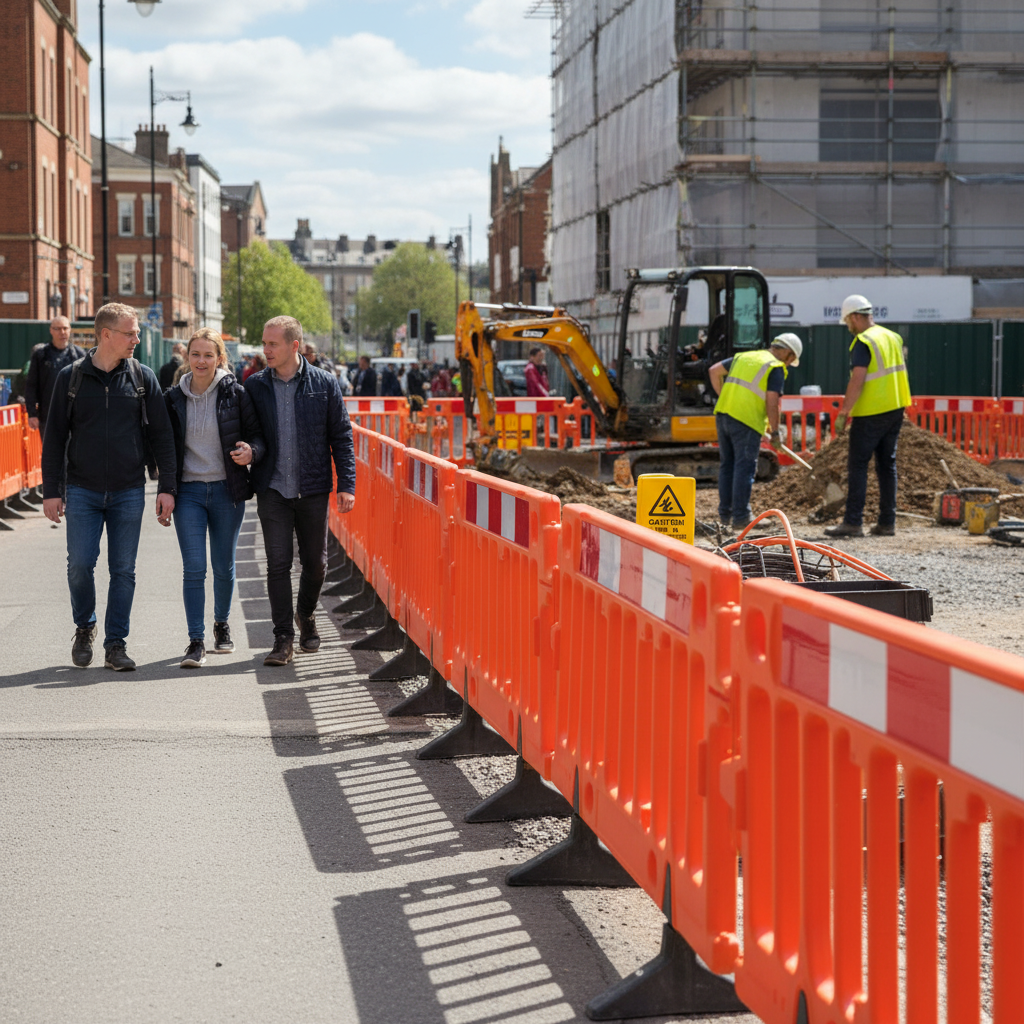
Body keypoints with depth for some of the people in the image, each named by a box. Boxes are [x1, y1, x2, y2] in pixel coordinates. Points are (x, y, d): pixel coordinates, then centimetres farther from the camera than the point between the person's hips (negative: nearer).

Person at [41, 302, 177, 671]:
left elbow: (161, 436, 5)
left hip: (128, 492, 1)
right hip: (82, 491, -1)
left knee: (124, 570, 1)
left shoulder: (143, 377, 3)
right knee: (80, 564, -6)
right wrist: (51, 490, -1)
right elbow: (54, 437, 4)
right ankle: (84, 627, 19)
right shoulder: (72, 377, 1)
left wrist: (167, 487, -1)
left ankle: (116, 644, 11)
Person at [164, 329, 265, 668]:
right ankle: (196, 641, -3)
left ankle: (222, 624, 33)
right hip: (189, 491, 1)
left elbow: (258, 436, 0)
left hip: (227, 490, -1)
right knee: (194, 568, -7)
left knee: (224, 566, 10)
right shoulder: (174, 398, 3)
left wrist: (251, 452, -22)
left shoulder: (235, 393, -3)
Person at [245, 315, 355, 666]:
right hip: (272, 489, 0)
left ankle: (306, 613, 36)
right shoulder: (255, 385, 2)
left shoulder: (324, 384, 0)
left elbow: (341, 436, 2)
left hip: (313, 489, 0)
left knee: (315, 562, 9)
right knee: (278, 563, -4)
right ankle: (283, 638, 2)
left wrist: (346, 484, -3)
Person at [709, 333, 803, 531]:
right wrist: (775, 432, -2)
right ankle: (741, 517, 1)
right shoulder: (777, 368, -3)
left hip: (723, 414, 7)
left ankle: (724, 514, 20)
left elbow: (714, 371, 20)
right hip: (746, 420, -7)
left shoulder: (743, 357, 18)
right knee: (744, 468, 0)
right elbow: (772, 402, -11)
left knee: (727, 465, 15)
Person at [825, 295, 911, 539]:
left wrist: (843, 413, -17)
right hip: (895, 409, 8)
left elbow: (857, 380, -21)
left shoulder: (863, 342, -14)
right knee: (887, 465, 11)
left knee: (857, 466, -3)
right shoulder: (893, 337, 12)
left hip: (871, 414, -8)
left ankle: (853, 522, -6)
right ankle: (887, 523, 11)